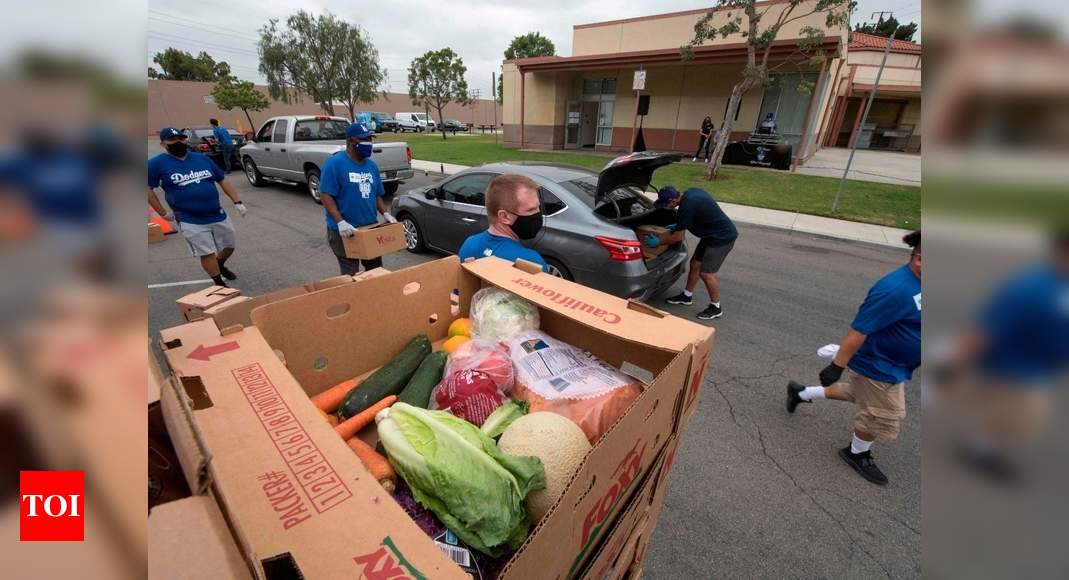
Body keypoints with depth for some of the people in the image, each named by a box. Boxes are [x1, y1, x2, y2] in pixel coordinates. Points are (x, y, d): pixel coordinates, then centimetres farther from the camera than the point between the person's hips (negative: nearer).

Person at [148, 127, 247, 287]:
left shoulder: (202, 158, 7)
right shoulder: (157, 163, -4)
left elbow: (223, 181, 11)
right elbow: (149, 189, 0)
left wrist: (237, 202, 2)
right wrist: (164, 213, -2)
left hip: (219, 216, 4)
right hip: (190, 221, -4)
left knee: (229, 247, 16)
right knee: (207, 254, -1)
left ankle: (220, 266, 47)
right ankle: (220, 285, 13)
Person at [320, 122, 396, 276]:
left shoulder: (371, 165, 9)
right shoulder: (334, 163, -11)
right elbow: (325, 195, -15)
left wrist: (385, 213, -2)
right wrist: (340, 222, -26)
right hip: (344, 231, -6)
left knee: (376, 270, 16)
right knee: (350, 275, 2)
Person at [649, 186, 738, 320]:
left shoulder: (686, 207, -27)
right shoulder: (690, 193, 1)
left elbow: (678, 237, -18)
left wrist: (658, 242, -5)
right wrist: (679, 225, 17)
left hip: (722, 237, -10)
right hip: (712, 234, 10)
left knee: (706, 273, -6)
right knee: (695, 264, 15)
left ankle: (716, 307, 11)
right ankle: (687, 296, 32)